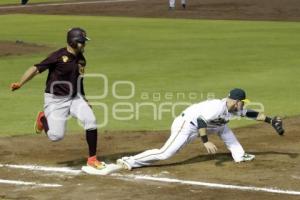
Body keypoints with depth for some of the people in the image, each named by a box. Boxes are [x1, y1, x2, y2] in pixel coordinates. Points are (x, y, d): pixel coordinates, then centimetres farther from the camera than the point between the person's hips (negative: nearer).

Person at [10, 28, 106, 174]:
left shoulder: (81, 59, 3)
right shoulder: (59, 56, -18)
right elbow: (37, 69, -21)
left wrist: (83, 100, 19)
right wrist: (20, 84, -31)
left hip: (74, 98, 6)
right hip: (56, 100, -6)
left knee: (91, 120, -14)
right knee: (56, 136, -11)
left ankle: (92, 160, -4)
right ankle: (43, 118, 24)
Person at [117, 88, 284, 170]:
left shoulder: (234, 108, 4)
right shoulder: (218, 106, -25)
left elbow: (250, 114, 16)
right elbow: (201, 120, -33)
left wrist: (270, 120, 14)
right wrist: (206, 142, -36)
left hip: (198, 126, 9)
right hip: (187, 125, -9)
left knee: (223, 128, 13)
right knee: (166, 153, -18)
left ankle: (239, 155, 19)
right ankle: (129, 162, -19)